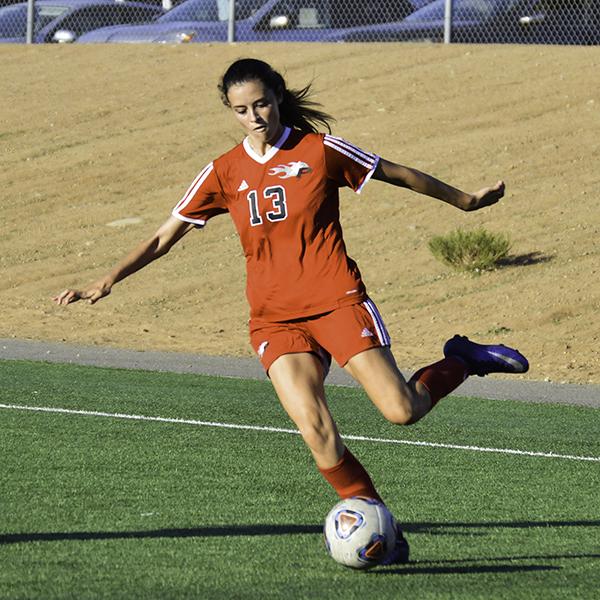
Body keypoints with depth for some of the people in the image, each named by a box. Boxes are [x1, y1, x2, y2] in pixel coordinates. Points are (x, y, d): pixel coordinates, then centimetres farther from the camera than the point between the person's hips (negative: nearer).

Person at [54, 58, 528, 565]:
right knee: (315, 429, -19)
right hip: (275, 319, 2)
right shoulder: (224, 174, 6)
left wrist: (464, 200, 20)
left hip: (337, 301, -2)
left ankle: (462, 361, 18)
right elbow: (165, 236, 9)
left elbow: (398, 174, 11)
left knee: (403, 411, -14)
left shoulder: (320, 150, -1)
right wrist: (107, 281, -1)